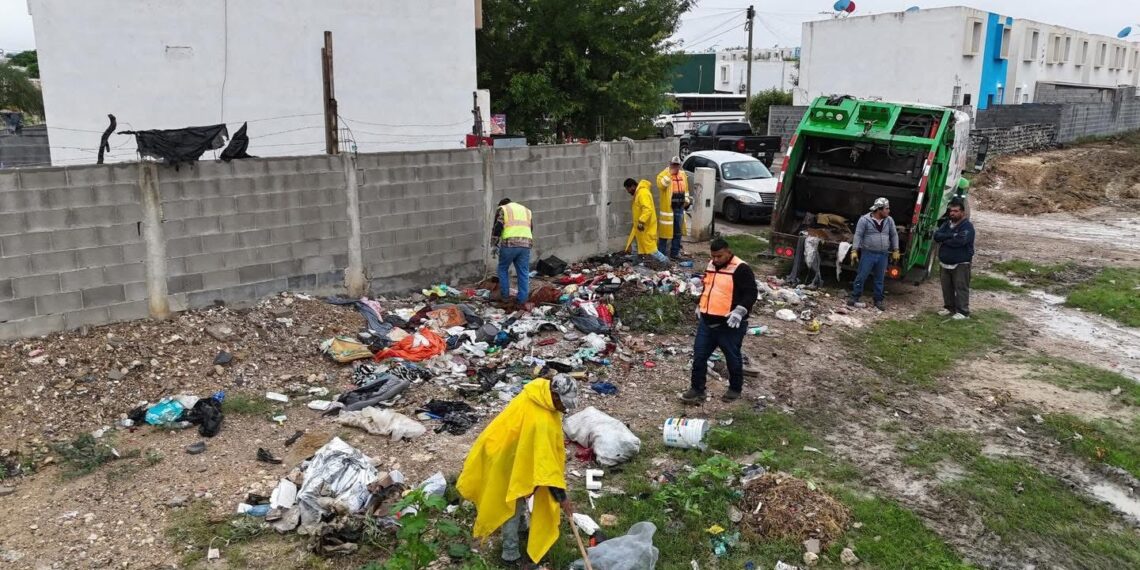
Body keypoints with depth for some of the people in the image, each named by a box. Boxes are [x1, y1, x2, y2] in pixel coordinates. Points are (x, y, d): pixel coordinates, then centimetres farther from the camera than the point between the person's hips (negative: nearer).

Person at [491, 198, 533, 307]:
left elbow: (497, 228, 1)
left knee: (503, 269, 16)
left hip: (509, 244, -3)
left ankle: (505, 295, 17)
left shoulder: (502, 209, 13)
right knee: (523, 273, 9)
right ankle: (522, 299, 9)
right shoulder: (527, 211, 28)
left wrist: (494, 245, 7)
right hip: (526, 245, 3)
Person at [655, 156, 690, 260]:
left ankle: (675, 252, 22)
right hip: (668, 207, -6)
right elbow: (661, 185, -27)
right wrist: (669, 173, -28)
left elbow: (686, 189, 24)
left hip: (680, 208, 6)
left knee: (678, 231, 12)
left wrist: (686, 199, 13)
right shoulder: (663, 174, -7)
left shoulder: (683, 175, 12)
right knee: (665, 230, -4)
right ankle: (661, 253, 3)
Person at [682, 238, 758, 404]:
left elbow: (751, 293, -18)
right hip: (707, 322, 7)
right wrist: (700, 305, 22)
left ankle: (735, 389, 29)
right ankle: (697, 390, 17)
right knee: (699, 356, 7)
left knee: (732, 358, 10)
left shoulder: (741, 269, -14)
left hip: (729, 325, -7)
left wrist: (740, 311, -29)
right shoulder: (711, 266, 10)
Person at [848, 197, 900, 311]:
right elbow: (858, 235, -8)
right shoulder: (865, 220, -7)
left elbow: (894, 235, 13)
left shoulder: (889, 220, 6)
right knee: (861, 277, -1)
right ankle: (854, 298, 8)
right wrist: (854, 251, -14)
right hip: (868, 254, -4)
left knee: (880, 279, 10)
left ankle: (878, 301, 20)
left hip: (883, 255, 4)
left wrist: (895, 251, 10)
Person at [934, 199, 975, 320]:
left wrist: (944, 240, -10)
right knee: (946, 287, 14)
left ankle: (963, 312, 1)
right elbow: (936, 236, -4)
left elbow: (959, 241, -27)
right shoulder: (947, 223, 10)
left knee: (961, 288, -3)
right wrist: (951, 235, -19)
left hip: (961, 264, -7)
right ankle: (949, 307, 27)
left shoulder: (967, 226, -13)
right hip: (945, 263, 7)